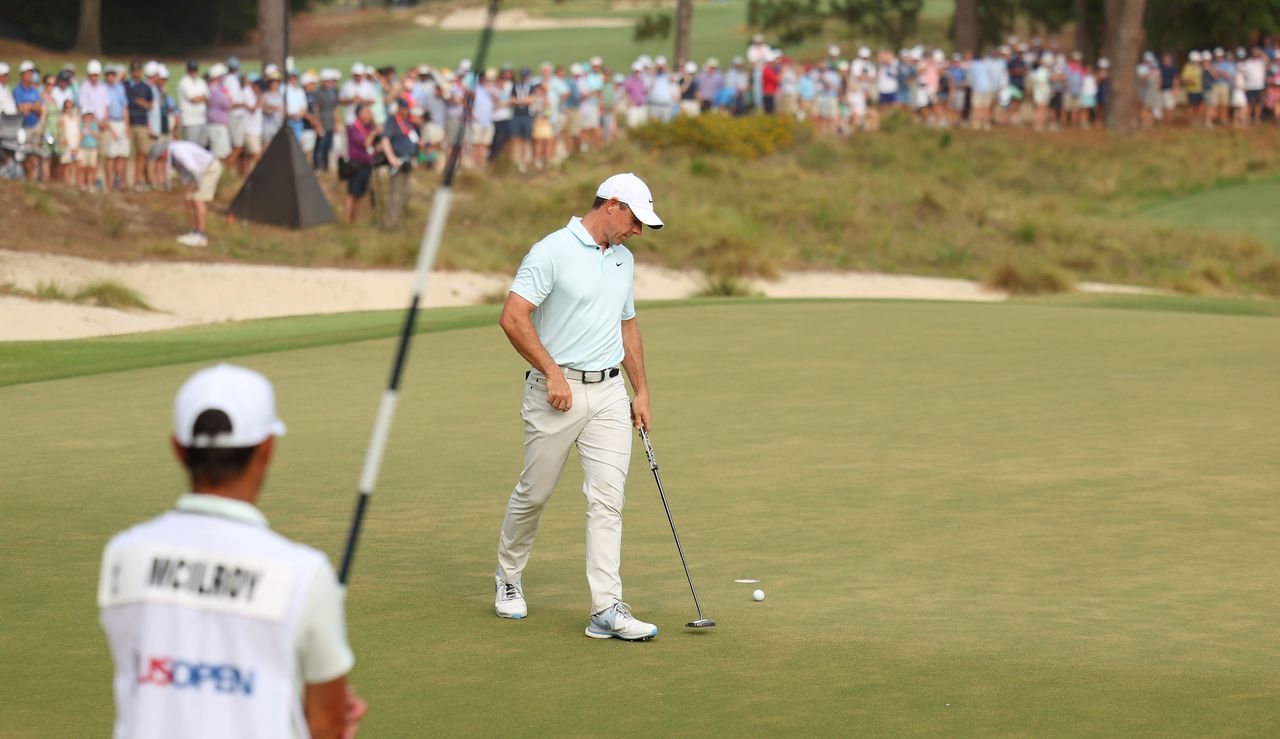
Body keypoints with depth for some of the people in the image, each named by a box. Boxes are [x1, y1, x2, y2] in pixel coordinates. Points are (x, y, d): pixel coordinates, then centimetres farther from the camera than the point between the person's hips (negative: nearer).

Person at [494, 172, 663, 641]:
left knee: (608, 497, -5)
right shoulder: (552, 252, -10)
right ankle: (508, 577, 32)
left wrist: (642, 391, 18)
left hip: (609, 392, 5)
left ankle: (607, 609, -10)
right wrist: (553, 372, -17)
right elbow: (513, 318, -16)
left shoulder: (624, 260, 14)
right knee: (534, 492, 7)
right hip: (557, 391, -5)